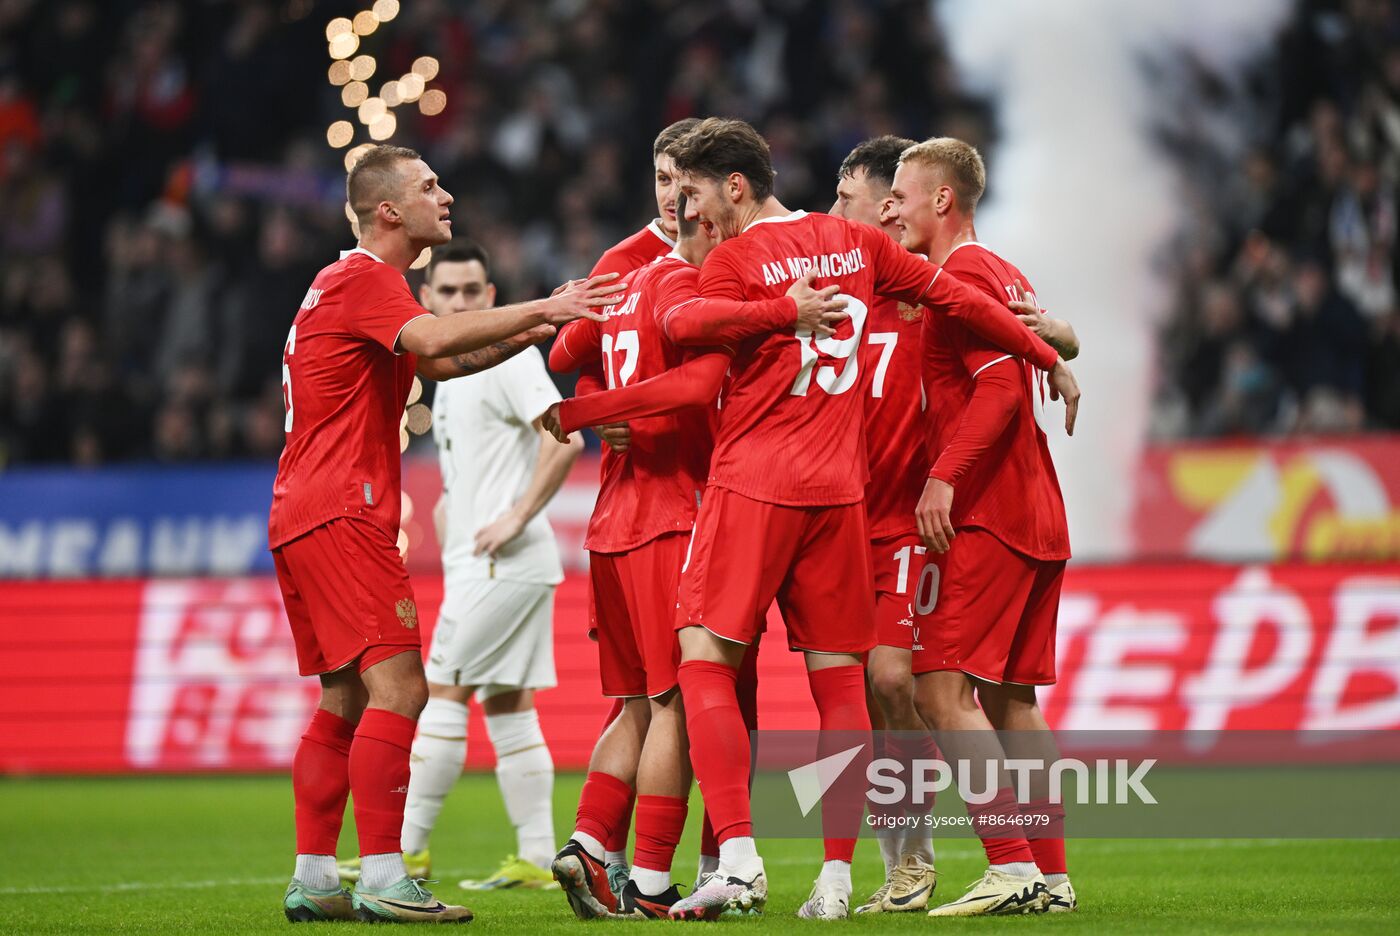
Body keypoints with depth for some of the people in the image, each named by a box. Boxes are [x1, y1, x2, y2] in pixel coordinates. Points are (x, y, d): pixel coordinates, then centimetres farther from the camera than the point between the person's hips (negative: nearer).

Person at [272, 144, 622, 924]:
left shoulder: (352, 282, 22)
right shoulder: (365, 279, -10)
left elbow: (435, 363, 30)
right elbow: (432, 341, -29)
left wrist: (525, 335, 15)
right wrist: (541, 309, -27)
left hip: (302, 513, 11)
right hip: (340, 513, -11)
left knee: (345, 699, 11)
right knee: (398, 685, -15)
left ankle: (313, 880, 10)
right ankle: (383, 879, -20)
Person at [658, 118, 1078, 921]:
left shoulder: (735, 260, -5)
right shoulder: (855, 243, 12)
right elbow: (954, 298, 18)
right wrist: (1049, 356, 25)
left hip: (753, 484, -5)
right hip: (840, 490, 5)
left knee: (706, 662, -4)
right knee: (839, 679, 6)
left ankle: (738, 857, -18)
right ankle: (837, 878, 4)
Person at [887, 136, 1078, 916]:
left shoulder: (961, 277, -11)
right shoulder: (1003, 276, 18)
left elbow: (1002, 385, -21)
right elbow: (1066, 345, 26)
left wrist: (946, 477, -24)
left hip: (990, 520, -10)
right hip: (1036, 515, 10)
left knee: (943, 689, -12)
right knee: (1012, 698, 11)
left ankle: (1013, 867, -18)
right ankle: (1052, 876, 11)